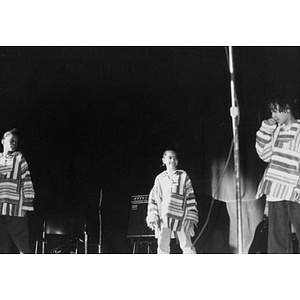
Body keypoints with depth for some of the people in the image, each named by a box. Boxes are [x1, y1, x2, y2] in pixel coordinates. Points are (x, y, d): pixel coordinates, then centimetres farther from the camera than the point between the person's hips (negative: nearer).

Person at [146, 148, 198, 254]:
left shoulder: (183, 176, 10)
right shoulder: (159, 178, 15)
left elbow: (190, 197, 5)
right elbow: (153, 199, 13)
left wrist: (191, 218, -3)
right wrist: (152, 217, 1)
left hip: (180, 217, -2)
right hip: (163, 218, 2)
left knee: (187, 246, -5)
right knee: (162, 246, -2)